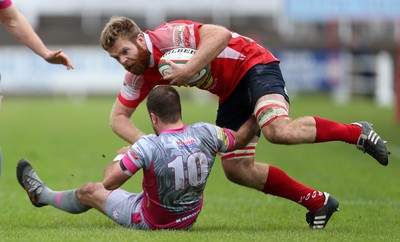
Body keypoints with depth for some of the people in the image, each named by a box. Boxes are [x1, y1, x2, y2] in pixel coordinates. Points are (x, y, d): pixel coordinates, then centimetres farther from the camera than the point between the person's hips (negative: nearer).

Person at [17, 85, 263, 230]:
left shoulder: (149, 146, -33)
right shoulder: (205, 133, -20)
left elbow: (110, 183, -26)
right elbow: (239, 138, -1)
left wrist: (118, 158, -6)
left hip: (151, 221, -4)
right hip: (189, 219, 4)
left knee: (89, 191, 19)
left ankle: (41, 194, 47)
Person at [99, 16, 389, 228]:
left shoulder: (168, 36, -24)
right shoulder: (139, 76, 1)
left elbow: (220, 34, -34)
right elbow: (118, 117, 6)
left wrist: (189, 70, -39)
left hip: (253, 64, -9)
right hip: (231, 94, 9)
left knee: (278, 130, -35)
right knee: (236, 170, -2)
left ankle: (356, 132, -16)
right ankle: (316, 203, 6)